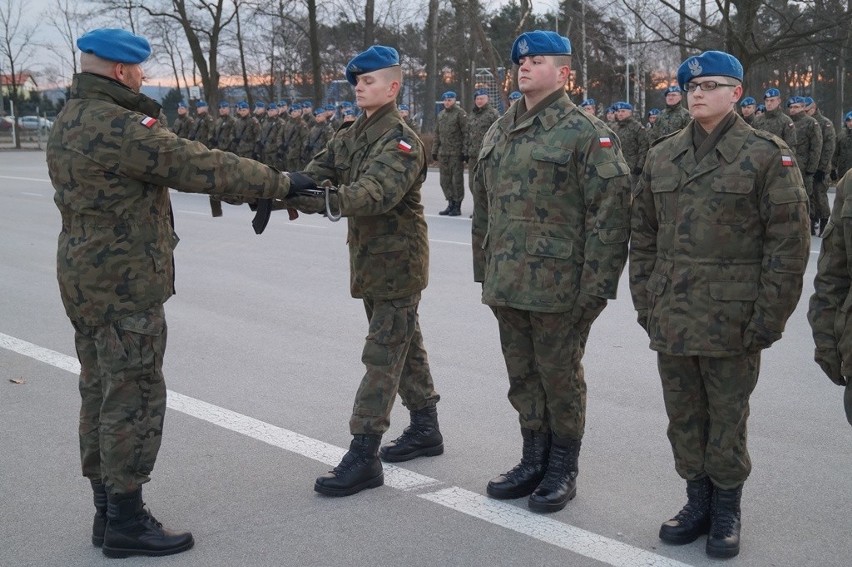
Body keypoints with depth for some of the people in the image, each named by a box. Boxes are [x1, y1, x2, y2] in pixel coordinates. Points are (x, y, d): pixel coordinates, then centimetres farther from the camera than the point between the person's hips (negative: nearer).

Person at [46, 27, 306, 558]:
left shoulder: (69, 122, 12)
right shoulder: (119, 125, -20)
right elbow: (199, 167, -21)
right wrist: (278, 183, -13)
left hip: (85, 276, 10)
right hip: (125, 284, -10)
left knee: (101, 394, 15)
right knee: (134, 397, -3)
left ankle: (108, 510, 24)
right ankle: (126, 523, 5)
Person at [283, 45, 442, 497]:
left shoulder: (401, 140, -17)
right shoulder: (350, 136, 11)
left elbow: (379, 191, -33)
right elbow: (317, 172, 0)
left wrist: (329, 201, -48)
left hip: (398, 261, -9)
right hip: (369, 258, 9)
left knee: (382, 355, -7)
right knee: (405, 345, 18)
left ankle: (363, 455, -5)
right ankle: (425, 429, 31)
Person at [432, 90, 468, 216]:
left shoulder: (460, 113, -4)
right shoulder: (441, 115, 16)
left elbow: (466, 133, -9)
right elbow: (437, 134, 21)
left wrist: (465, 152, -15)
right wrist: (434, 151, 15)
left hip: (456, 153, -6)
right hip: (443, 153, 7)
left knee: (457, 179, -1)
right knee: (445, 180, 8)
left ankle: (457, 206, 5)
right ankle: (451, 204, 18)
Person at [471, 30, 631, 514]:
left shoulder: (587, 133, -9)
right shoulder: (499, 133, 13)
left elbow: (611, 211, -14)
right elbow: (484, 208, 20)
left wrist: (596, 285, -17)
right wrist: (485, 271, 16)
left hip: (558, 287, -6)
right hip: (507, 285, 7)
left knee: (559, 377, 6)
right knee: (522, 377, 15)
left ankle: (563, 470, 21)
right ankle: (534, 460, 30)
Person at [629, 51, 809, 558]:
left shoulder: (767, 155, -5)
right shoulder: (662, 156, 9)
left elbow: (789, 243, -8)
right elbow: (644, 235, 13)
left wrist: (767, 318, -12)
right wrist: (646, 302, 7)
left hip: (732, 323, -4)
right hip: (671, 320, 5)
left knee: (727, 419, 7)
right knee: (684, 419, 13)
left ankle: (726, 511, 23)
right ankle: (698, 501, 30)